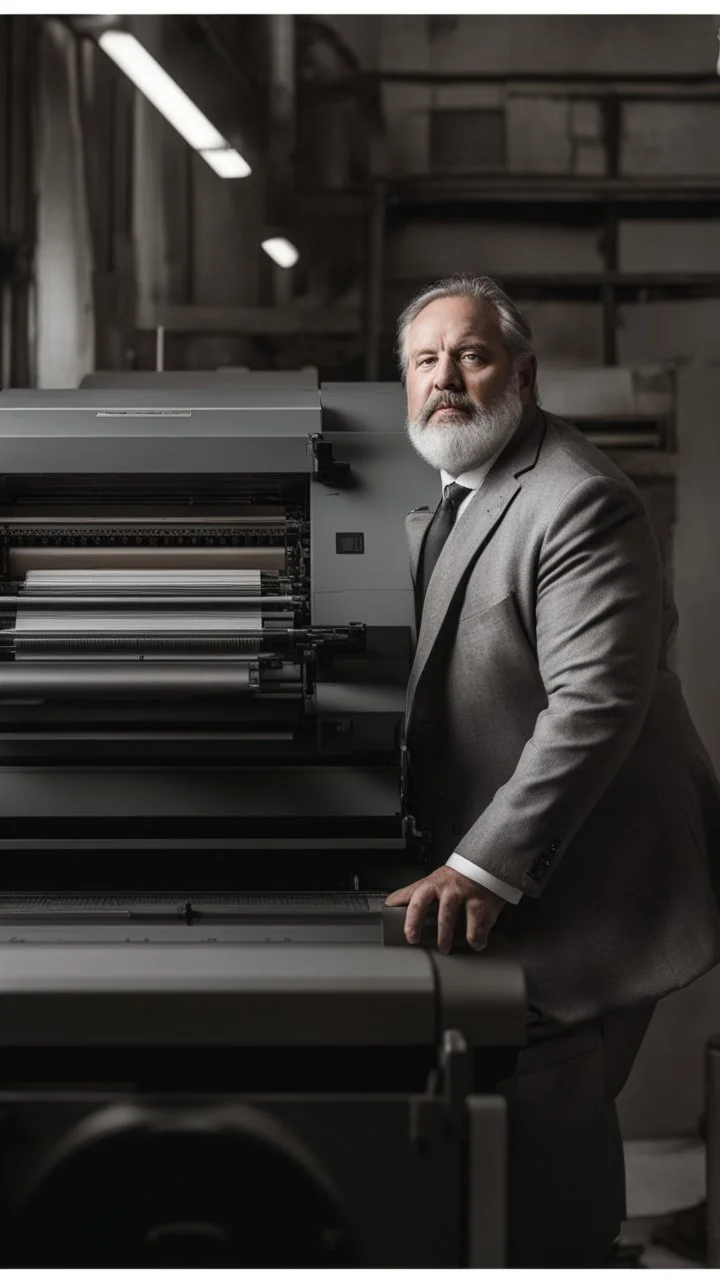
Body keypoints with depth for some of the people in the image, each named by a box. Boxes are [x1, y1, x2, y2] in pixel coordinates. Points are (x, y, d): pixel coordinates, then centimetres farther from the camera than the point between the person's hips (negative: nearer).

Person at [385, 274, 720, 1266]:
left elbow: (595, 702, -26)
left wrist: (482, 868, -29)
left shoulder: (578, 502, -17)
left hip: (579, 891, -9)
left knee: (541, 1142, -6)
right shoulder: (448, 500, 15)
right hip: (502, 880, 9)